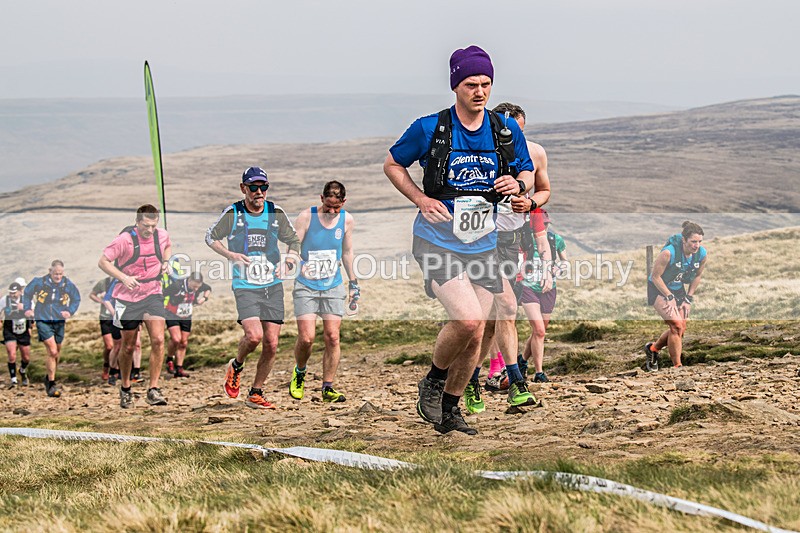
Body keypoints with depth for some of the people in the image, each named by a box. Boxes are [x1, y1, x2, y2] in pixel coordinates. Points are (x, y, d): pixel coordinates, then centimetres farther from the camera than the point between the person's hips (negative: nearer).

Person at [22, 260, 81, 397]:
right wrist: (27, 309, 2)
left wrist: (70, 311, -1)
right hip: (42, 321, -4)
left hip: (59, 322, 4)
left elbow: (76, 299, 15)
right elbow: (27, 293, 11)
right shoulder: (39, 282, -7)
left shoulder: (68, 285, -2)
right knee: (52, 351, -16)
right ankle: (51, 385, -10)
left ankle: (49, 378, 37)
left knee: (56, 353, 14)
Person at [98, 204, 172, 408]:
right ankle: (125, 389, 28)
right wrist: (124, 277, -22)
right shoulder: (125, 239, -15)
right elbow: (102, 262, -11)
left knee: (158, 339, -16)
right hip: (127, 297, -3)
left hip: (153, 295, 3)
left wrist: (166, 261, 5)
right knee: (128, 347, 7)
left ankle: (153, 390, -11)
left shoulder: (162, 235, -1)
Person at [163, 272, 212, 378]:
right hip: (172, 315, -5)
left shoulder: (199, 286, -14)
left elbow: (208, 289, 10)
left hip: (186, 317, 5)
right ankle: (169, 359, 4)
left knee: (183, 343, 4)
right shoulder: (177, 285, -30)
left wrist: (204, 298, -5)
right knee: (176, 339, -22)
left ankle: (179, 369, 14)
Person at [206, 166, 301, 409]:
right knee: (254, 336, -23)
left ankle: (255, 394, 16)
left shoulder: (276, 213, 4)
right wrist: (230, 255, -6)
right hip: (245, 287, -3)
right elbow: (211, 237, 10)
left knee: (271, 344, 0)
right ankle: (236, 366, 10)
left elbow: (294, 241, 17)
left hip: (273, 286, 3)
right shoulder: (232, 214, -3)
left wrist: (290, 260, -3)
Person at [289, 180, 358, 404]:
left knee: (332, 337, -6)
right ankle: (299, 373, 19)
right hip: (306, 286, -3)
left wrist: (353, 282, 19)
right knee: (306, 338, -10)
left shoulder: (347, 220, 2)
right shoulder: (306, 217, -8)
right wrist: (299, 263, -29)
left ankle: (328, 388, 3)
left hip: (333, 286, 3)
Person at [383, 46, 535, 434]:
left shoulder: (507, 132, 2)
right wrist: (422, 200, -8)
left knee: (475, 334, 7)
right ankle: (432, 384, 4)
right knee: (467, 318, -22)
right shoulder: (429, 129, -8)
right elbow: (392, 164, 5)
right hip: (438, 242, -4)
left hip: (483, 246, 5)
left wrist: (518, 184, -8)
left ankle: (450, 409, 26)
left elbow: (528, 172, 16)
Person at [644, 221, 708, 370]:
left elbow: (697, 276, 4)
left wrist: (688, 299, 1)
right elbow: (655, 276, -21)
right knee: (676, 325, -19)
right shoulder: (669, 252, -32)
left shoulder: (702, 254, -14)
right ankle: (678, 367, -8)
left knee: (681, 329, 7)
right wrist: (669, 297, -18)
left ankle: (652, 349, 34)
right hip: (658, 289, -6)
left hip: (679, 290, 6)